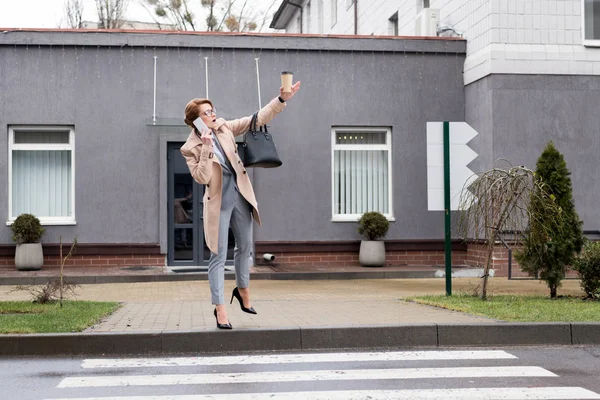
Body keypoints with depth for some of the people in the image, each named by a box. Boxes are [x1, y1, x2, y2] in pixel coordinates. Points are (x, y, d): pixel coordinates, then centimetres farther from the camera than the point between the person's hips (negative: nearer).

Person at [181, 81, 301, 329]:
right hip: (219, 203, -5)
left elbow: (257, 119, 2)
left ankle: (243, 290, 39)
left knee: (245, 247, 16)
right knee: (219, 255, -4)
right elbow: (201, 178, -18)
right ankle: (219, 308, 3)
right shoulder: (190, 148, -9)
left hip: (240, 197, 5)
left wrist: (282, 100, -5)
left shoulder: (224, 128, 3)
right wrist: (206, 149, -26)